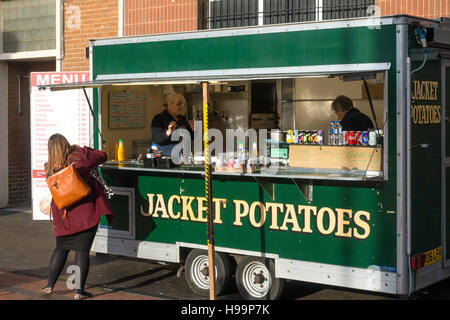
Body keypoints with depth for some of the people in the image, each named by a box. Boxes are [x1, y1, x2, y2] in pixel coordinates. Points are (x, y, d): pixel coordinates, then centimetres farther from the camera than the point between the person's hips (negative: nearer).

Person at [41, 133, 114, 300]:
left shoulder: (51, 168, -1)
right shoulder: (80, 156, -8)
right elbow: (102, 156, 3)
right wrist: (85, 150, 18)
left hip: (63, 215, 3)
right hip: (85, 212, -3)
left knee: (61, 249, 18)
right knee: (82, 250, 1)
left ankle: (50, 285, 21)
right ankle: (79, 291, 2)